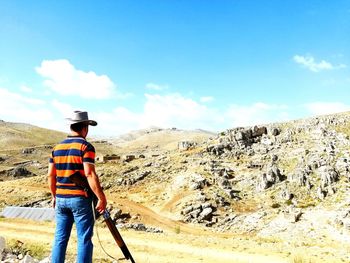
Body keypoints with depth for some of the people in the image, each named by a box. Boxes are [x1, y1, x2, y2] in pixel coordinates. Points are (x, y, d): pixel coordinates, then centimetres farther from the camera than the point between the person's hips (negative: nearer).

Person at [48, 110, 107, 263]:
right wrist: (101, 198, -15)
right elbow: (90, 175, -19)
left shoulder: (57, 147, 8)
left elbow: (51, 176, 9)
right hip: (80, 199, -6)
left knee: (60, 238, 13)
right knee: (84, 239, 2)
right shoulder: (86, 146, -11)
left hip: (61, 199, 6)